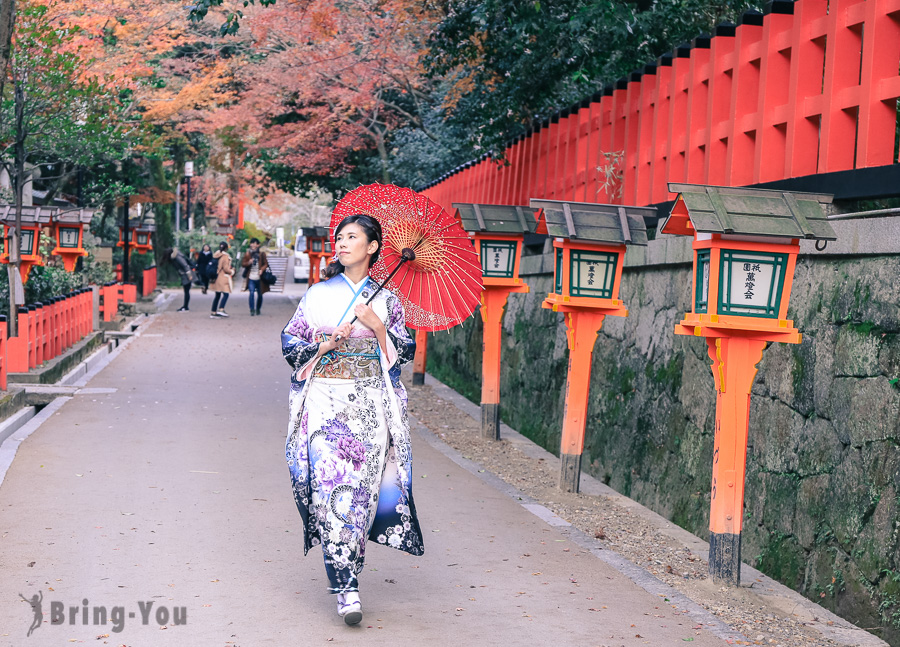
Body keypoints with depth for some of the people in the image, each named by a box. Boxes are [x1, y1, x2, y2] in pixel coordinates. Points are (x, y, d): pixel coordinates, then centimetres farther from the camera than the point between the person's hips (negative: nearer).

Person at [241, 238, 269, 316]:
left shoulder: (261, 253, 3)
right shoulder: (247, 253, 5)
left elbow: (266, 264, 7)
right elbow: (242, 263, 7)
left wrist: (262, 269, -12)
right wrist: (248, 263, -14)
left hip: (259, 277, 1)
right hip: (251, 278, -1)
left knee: (259, 294, 9)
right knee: (251, 293, -15)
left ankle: (258, 309, 27)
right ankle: (252, 309, -12)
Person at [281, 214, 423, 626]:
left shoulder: (386, 300, 7)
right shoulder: (319, 294, 8)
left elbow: (405, 352, 6)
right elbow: (289, 342, 8)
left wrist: (376, 326, -8)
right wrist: (325, 345, -8)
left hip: (370, 406, 1)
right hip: (325, 402, -1)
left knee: (361, 490, -2)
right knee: (331, 487, -13)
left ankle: (345, 570, 17)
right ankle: (346, 588, -13)